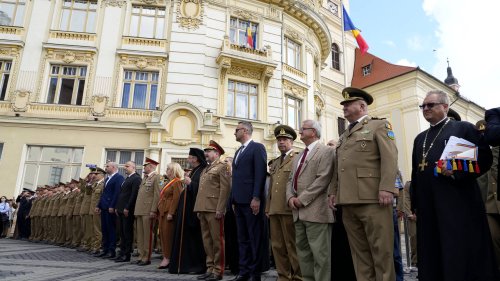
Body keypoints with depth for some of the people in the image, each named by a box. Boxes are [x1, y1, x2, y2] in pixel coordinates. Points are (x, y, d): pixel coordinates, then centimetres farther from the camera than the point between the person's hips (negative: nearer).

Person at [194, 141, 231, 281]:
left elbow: (225, 189, -12)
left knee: (217, 240, -2)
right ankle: (210, 268, 19)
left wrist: (220, 210, -18)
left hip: (214, 210, -8)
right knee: (207, 240, 11)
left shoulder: (222, 166, -3)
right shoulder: (206, 169, 22)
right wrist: (199, 209, 16)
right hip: (203, 209, 8)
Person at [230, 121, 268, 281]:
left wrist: (256, 198, -20)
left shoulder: (257, 148, -5)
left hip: (251, 200, -8)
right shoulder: (238, 151, 20)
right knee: (242, 238, 13)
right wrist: (233, 199, 14)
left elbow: (260, 174, -14)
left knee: (255, 238, 1)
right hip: (239, 201, 8)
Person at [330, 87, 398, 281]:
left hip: (372, 199, -6)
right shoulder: (343, 136, 25)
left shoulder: (379, 126, 5)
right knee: (359, 252, 10)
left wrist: (386, 188, -18)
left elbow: (390, 158, -8)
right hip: (348, 202, 6)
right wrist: (334, 192, 14)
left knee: (381, 250, -1)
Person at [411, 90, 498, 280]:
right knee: (432, 259, 7)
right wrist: (415, 205, 15)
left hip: (458, 205, -5)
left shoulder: (464, 128, 5)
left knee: (462, 256, -3)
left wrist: (457, 172, -17)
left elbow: (484, 158, -4)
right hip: (428, 209, 6)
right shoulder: (419, 138, 21)